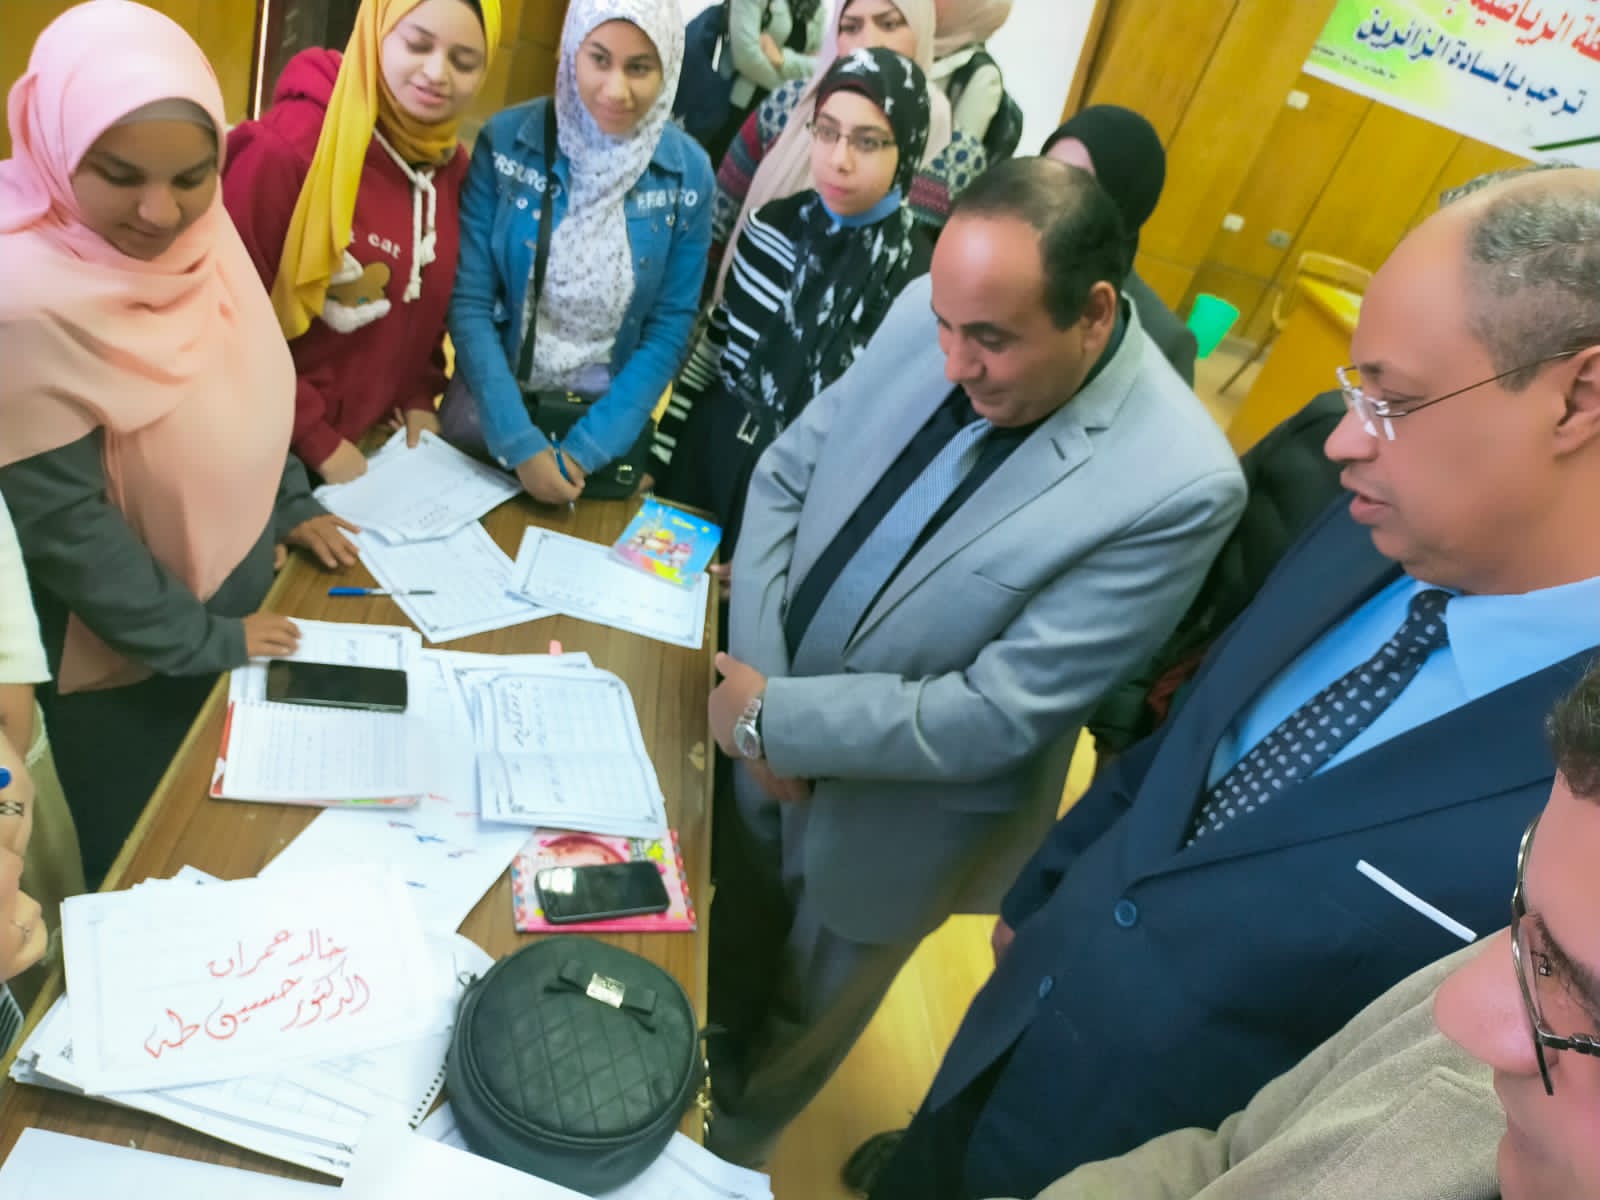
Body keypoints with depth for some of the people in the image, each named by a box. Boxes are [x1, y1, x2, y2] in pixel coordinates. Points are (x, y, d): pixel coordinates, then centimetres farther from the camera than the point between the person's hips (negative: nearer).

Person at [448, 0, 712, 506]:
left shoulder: (689, 173, -10)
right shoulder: (505, 141, -12)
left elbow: (671, 327, -7)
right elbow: (468, 302, -11)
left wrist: (588, 447, -14)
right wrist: (518, 440, -20)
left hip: (608, 419, 0)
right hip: (493, 409, 0)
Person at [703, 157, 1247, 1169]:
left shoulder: (1179, 486, -31)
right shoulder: (930, 316, -14)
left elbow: (993, 717, -28)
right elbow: (784, 479, -5)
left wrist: (772, 717, -23)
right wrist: (755, 686, -15)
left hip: (893, 815, -4)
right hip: (762, 740, 5)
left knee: (802, 1017, 25)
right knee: (730, 947, 31)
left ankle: (725, 1152, 58)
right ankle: (697, 1068, 65)